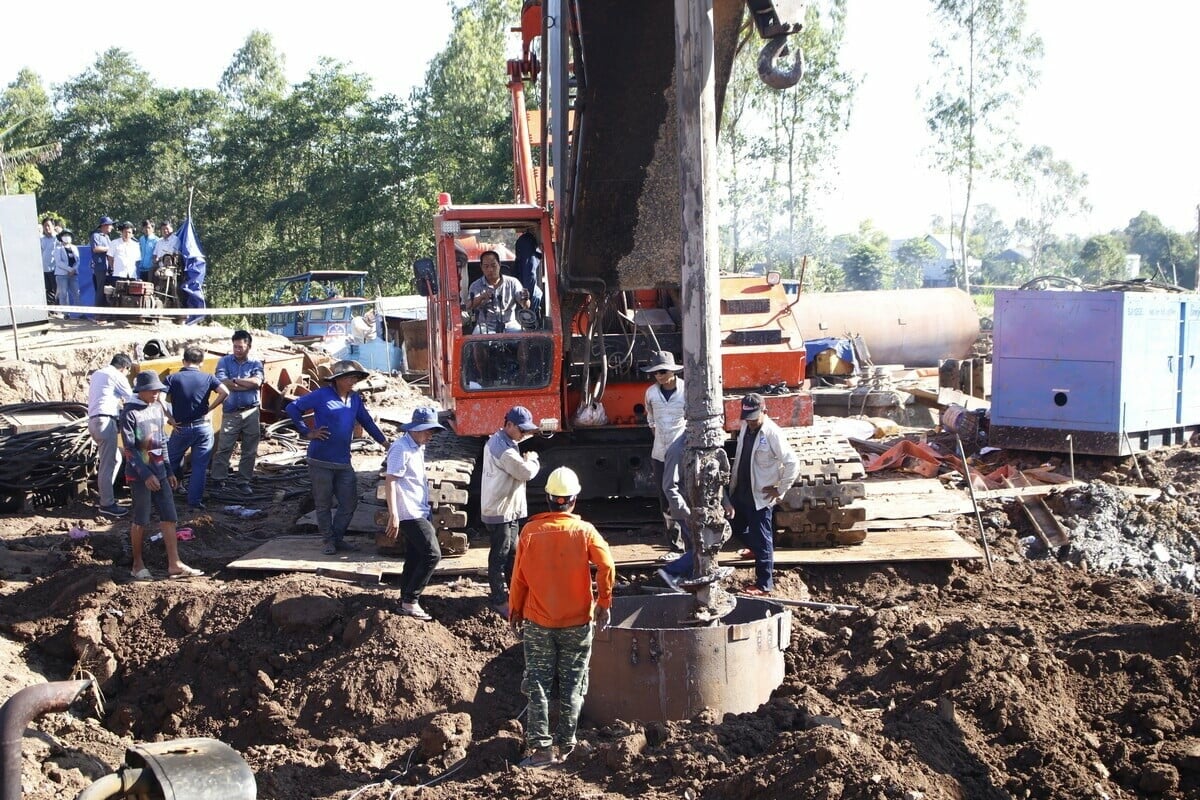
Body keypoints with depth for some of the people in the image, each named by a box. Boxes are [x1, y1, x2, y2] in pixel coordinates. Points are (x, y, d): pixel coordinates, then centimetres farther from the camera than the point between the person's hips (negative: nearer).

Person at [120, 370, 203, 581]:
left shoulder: (157, 407, 9)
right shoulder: (130, 413, -11)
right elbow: (129, 448, -14)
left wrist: (169, 472, 16)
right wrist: (146, 475, -20)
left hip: (159, 471, 7)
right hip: (139, 474, -7)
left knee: (169, 517, 3)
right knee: (141, 520, 2)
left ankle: (174, 565, 5)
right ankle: (137, 565, 17)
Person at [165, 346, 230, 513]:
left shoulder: (173, 378, -4)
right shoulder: (207, 378, -1)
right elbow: (225, 392, -16)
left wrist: (171, 420, -8)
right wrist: (209, 408, -5)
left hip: (181, 428, 0)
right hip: (203, 427, 1)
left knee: (172, 462, 20)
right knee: (199, 467, 5)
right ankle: (194, 503, 5)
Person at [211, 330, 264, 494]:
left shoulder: (255, 363, 6)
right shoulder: (225, 361, 4)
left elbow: (257, 382, -13)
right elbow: (221, 382, -13)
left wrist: (234, 380, -10)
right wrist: (248, 384, -11)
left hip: (251, 412, 1)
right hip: (230, 412, -1)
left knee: (249, 450, 6)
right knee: (224, 447, -1)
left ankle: (243, 481, 16)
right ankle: (219, 479, 11)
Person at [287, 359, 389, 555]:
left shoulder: (355, 399, 9)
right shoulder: (322, 395, -8)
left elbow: (366, 421, 20)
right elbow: (292, 408, -6)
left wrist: (384, 442, 19)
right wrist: (307, 433, -8)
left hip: (344, 462, 5)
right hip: (321, 461, -5)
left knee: (349, 503, 7)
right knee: (323, 504, 6)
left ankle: (338, 537, 23)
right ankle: (328, 540, 18)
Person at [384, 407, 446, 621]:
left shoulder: (418, 447, 14)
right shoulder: (401, 448, -14)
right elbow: (390, 481, -19)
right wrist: (393, 515, -24)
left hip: (420, 513, 9)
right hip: (410, 513, -9)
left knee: (414, 558, 12)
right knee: (432, 554, -13)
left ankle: (406, 600, 19)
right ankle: (410, 601, -7)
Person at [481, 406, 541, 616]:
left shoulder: (498, 441, 9)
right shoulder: (503, 449, -24)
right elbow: (526, 472, -22)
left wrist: (525, 460, 6)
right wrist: (533, 459, -3)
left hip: (509, 509, 10)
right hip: (500, 512, -10)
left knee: (512, 553, 19)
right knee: (499, 557, 0)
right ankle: (500, 601, 8)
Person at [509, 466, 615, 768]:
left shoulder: (530, 531, -5)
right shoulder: (584, 530, -7)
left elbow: (519, 576, -1)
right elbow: (607, 567, -17)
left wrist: (515, 611, 11)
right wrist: (604, 603, -5)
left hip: (538, 621, 0)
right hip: (578, 621, 0)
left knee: (538, 684, 6)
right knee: (572, 685, 11)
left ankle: (540, 746, 1)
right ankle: (565, 744, 15)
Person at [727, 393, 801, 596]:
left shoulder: (772, 433, -21)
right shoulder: (746, 427, 3)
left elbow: (792, 463, -21)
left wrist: (780, 489, -16)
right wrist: (732, 487, 15)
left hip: (761, 496, -8)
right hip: (742, 492, 8)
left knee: (761, 540, 1)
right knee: (739, 529, 21)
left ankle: (764, 584, 12)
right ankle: (760, 552, 48)